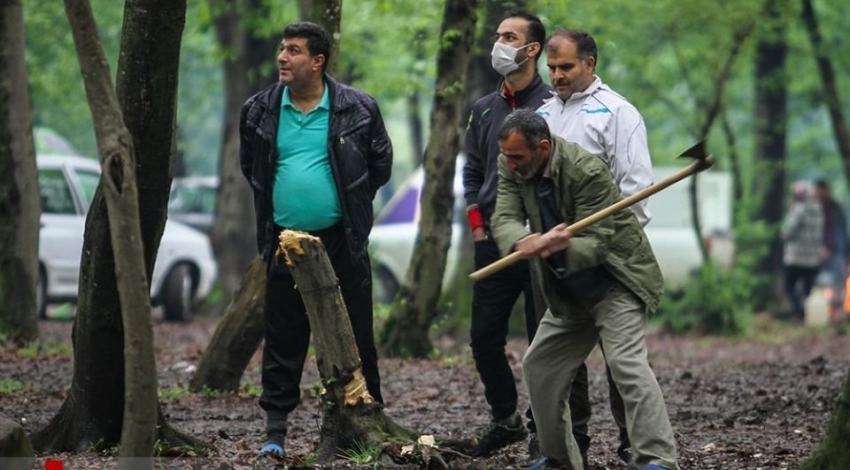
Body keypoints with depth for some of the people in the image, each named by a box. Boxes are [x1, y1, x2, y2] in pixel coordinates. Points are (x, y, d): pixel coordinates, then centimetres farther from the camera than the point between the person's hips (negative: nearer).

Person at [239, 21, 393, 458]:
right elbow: (250, 165, 17)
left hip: (342, 241, -2)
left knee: (355, 335, 4)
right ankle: (275, 428, 9)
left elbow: (381, 161, 9)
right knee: (283, 337, 4)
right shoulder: (260, 110, 0)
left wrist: (353, 203, 9)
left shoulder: (358, 108, -5)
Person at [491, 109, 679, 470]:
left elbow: (594, 244, -26)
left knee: (626, 362, -24)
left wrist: (561, 248, -49)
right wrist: (524, 242, -43)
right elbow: (504, 219, -19)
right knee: (539, 366, 11)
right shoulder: (512, 168, -7)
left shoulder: (587, 172, -27)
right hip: (569, 294, 8)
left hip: (614, 282, -8)